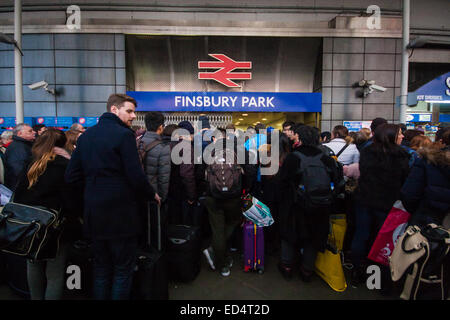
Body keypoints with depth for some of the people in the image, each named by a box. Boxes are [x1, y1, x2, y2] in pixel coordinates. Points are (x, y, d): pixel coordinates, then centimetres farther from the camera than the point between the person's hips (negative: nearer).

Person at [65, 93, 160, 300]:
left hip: (94, 214, 7)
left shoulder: (85, 136, 9)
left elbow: (71, 176, 9)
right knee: (123, 271, 7)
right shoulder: (124, 135, -13)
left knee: (101, 269, 20)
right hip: (121, 214, -7)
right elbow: (136, 176, -19)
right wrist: (152, 195, -2)